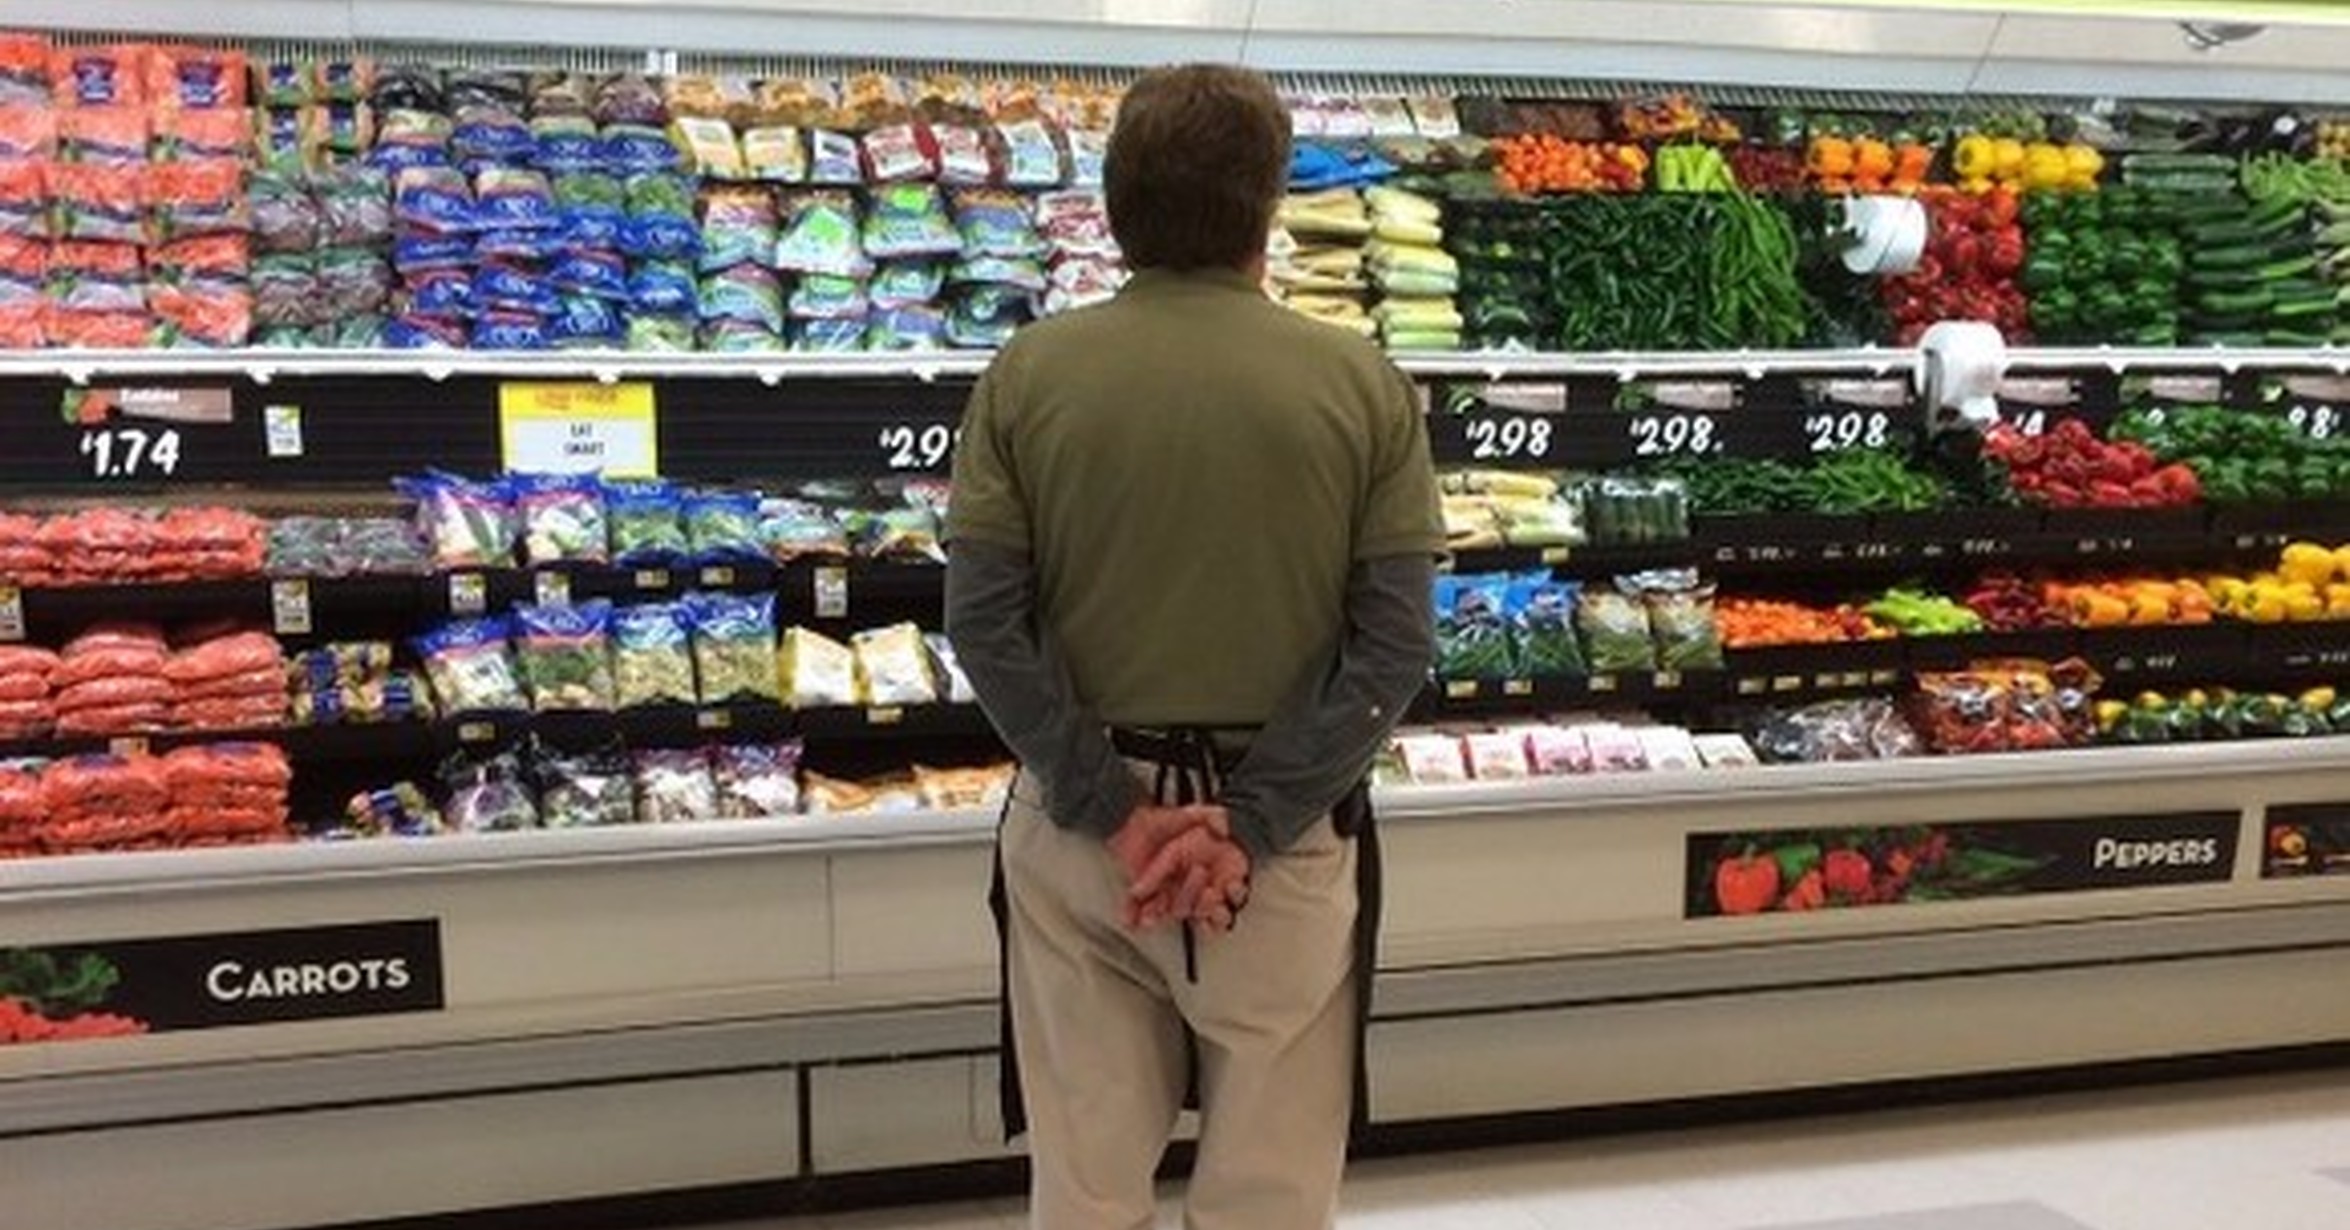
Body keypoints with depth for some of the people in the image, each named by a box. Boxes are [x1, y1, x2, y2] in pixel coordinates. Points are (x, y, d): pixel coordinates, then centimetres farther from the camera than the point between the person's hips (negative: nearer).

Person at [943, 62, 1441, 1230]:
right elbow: (1394, 644, -11)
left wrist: (1109, 810, -7)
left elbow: (985, 623, -9)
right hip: (1283, 826, -1)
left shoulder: (1028, 372, -5)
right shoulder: (1365, 384, -6)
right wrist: (1251, 824, -11)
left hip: (1079, 820, 1)